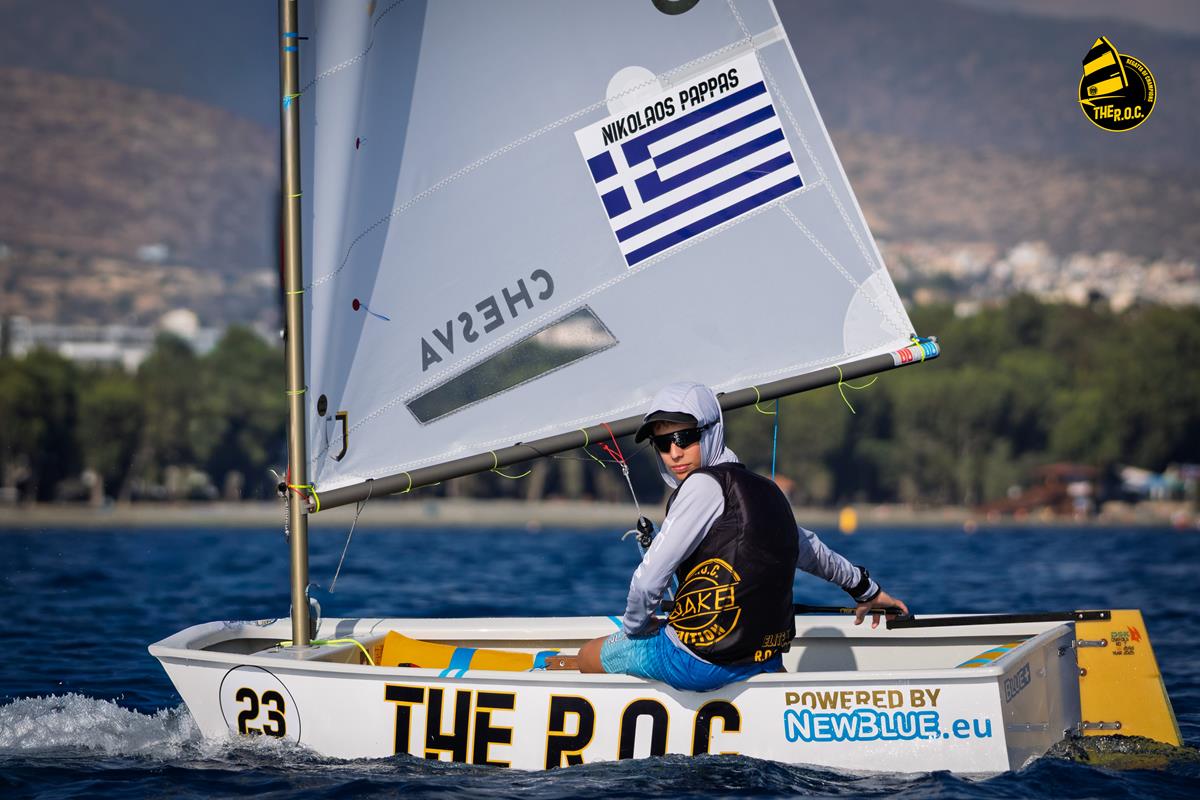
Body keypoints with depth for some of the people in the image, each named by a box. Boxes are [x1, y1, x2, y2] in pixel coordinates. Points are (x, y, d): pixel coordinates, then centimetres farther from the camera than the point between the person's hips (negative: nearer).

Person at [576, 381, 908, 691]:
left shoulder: (706, 484, -14)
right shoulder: (763, 489, 11)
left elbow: (649, 578, -16)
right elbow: (808, 549, 29)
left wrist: (634, 628, 4)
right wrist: (865, 588, 46)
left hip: (700, 661, -5)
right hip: (765, 659, 6)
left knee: (590, 656, 17)